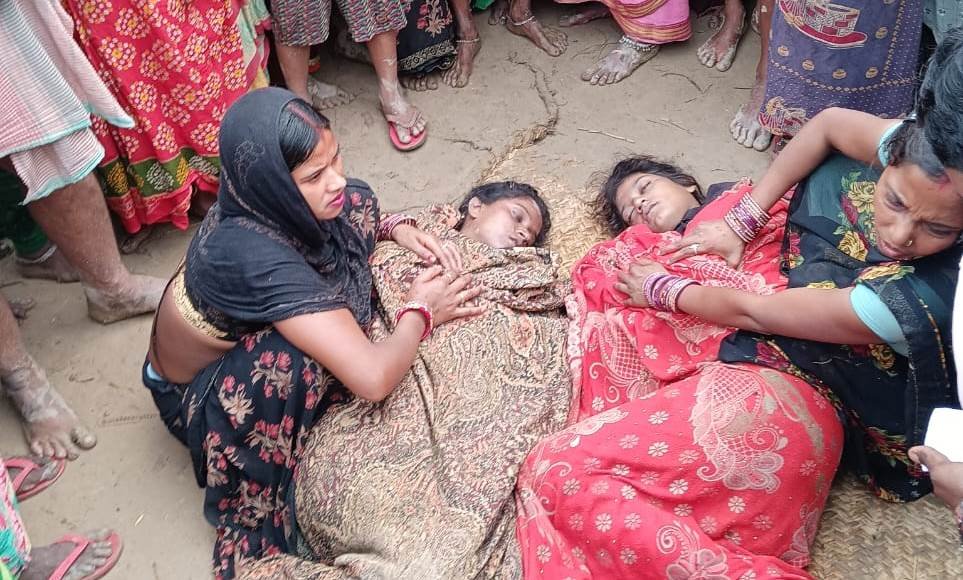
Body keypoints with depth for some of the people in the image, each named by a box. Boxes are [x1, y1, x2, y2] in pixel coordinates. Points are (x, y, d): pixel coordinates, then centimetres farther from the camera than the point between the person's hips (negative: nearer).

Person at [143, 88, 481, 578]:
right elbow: (374, 379, -44)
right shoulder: (256, 257, -43)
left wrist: (396, 228, -15)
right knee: (293, 359, -41)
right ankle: (251, 527, -17)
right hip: (196, 392, -6)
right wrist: (421, 312, -25)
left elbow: (355, 205, 5)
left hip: (242, 336, 6)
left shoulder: (266, 202, -21)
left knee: (356, 208, -7)